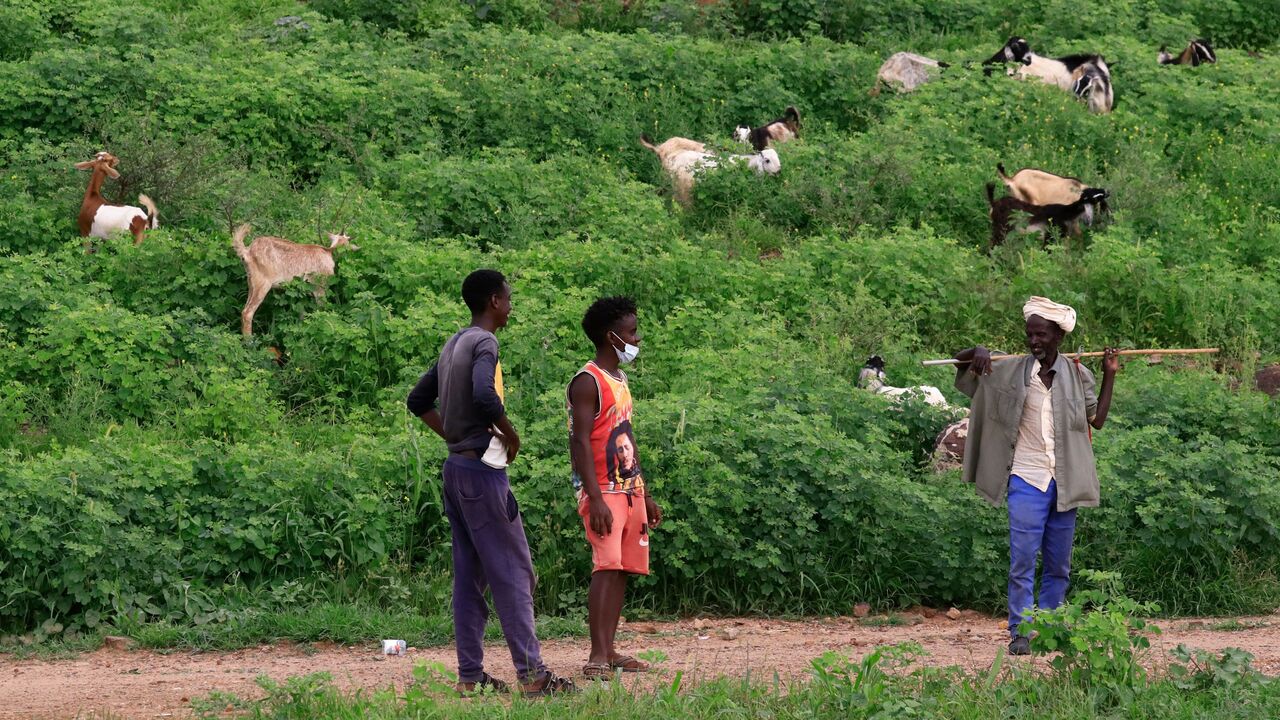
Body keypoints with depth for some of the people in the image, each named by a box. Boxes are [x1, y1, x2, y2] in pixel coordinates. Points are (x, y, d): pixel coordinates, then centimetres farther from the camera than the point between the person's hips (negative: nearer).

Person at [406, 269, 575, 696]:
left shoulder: (453, 345, 14)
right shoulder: (484, 343, -13)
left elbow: (418, 400, 22)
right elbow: (484, 396, -30)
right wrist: (511, 436, -15)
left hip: (456, 468, 9)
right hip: (482, 469, -9)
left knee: (469, 575, 9)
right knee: (512, 570, -7)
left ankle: (470, 675, 8)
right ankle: (531, 674, -9)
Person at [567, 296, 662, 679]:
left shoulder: (620, 381, 18)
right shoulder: (588, 382, -11)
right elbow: (580, 442, -17)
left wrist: (646, 495, 23)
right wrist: (595, 499, -24)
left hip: (630, 490, 9)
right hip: (603, 491, -9)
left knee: (622, 570, 7)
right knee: (607, 567, -17)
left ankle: (609, 652, 11)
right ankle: (597, 657, -21)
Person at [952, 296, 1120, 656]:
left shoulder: (1077, 375, 5)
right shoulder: (1011, 371, 1)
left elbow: (1097, 420, 11)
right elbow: (960, 361, 8)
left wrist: (1109, 376, 5)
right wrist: (978, 352, -14)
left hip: (1064, 482, 2)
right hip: (1026, 478, -2)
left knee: (1058, 564, 8)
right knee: (1023, 561, -9)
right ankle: (1020, 632, -9)